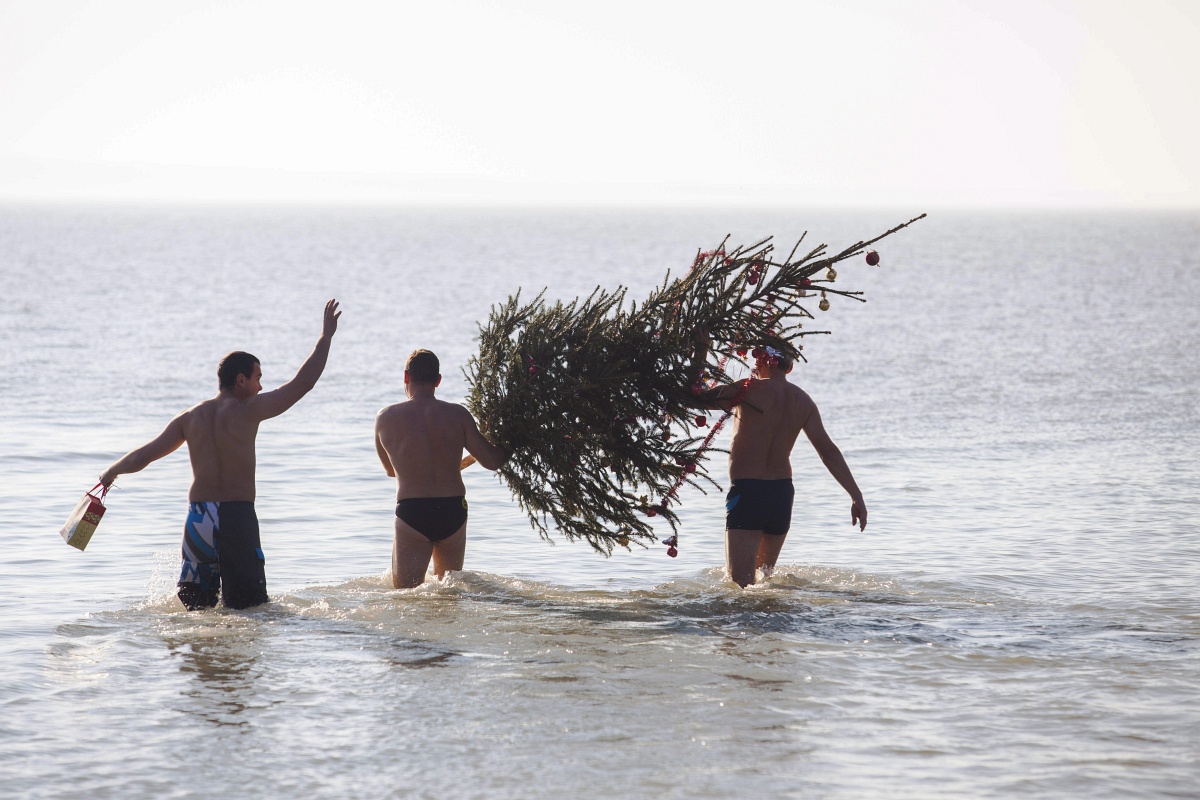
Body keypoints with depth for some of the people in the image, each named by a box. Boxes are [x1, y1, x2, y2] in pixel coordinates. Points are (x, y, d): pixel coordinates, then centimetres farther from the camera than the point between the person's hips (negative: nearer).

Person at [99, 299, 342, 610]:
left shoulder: (190, 418, 8)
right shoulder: (247, 411, -6)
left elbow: (143, 456, 11)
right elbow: (302, 384, -5)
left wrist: (112, 472, 30)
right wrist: (326, 337, 4)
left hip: (198, 519, 4)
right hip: (237, 518, -4)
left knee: (196, 608, 12)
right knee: (249, 609, 1)